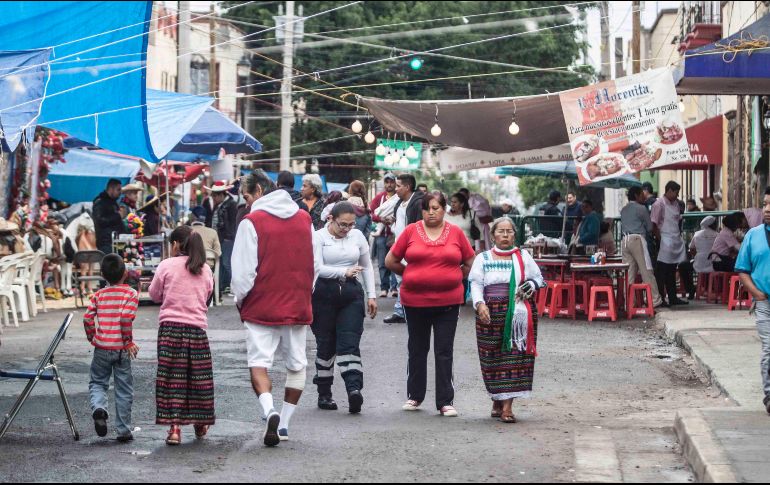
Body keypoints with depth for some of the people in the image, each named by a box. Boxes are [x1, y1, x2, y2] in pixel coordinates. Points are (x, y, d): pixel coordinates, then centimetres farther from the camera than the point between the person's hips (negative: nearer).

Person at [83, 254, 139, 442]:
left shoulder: (98, 295, 4)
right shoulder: (131, 293, -5)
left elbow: (88, 318, -3)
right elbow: (126, 318, -18)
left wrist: (92, 338, 13)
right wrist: (129, 342, -7)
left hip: (102, 348, 2)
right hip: (121, 349, -2)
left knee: (97, 383, 16)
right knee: (123, 390, 8)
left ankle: (99, 408, -15)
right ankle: (124, 430, 10)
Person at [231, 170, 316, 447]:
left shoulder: (252, 222, -10)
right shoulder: (304, 219, 8)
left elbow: (243, 271, -12)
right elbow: (315, 266, 13)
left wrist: (240, 299, 4)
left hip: (262, 307, -4)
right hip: (298, 308, 5)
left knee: (259, 363, -1)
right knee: (296, 364, 13)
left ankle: (270, 411, -24)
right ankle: (284, 424, 15)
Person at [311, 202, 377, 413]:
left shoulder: (357, 236, 9)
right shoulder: (319, 237, -3)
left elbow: (367, 267, 17)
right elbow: (318, 268, -13)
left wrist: (371, 295, 12)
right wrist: (344, 272, -26)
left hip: (351, 294, 2)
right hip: (324, 294, -2)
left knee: (349, 343, -10)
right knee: (326, 345, 5)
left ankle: (354, 389, -24)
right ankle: (324, 394, 14)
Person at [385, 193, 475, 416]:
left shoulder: (455, 233, 2)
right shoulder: (411, 231, 0)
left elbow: (470, 263, 11)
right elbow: (391, 260, 7)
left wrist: (452, 280, 8)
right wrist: (411, 275, 9)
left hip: (448, 301, -1)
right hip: (415, 301, 1)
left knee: (444, 352, -1)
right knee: (417, 350, 14)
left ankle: (445, 401, 2)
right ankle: (414, 396, 26)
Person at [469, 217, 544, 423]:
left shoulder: (523, 256, 12)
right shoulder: (483, 258, 10)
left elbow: (539, 278, 16)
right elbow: (475, 283, 1)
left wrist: (532, 285, -7)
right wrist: (479, 304, -17)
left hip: (519, 314, 0)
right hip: (491, 313, 0)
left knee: (515, 357, -7)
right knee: (492, 358, 1)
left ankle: (507, 406, -8)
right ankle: (496, 401, 18)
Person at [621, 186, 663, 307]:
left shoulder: (624, 210, 18)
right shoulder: (641, 208, -3)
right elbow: (649, 227, 2)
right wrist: (648, 234, 21)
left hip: (625, 240, 7)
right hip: (637, 239, -7)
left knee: (629, 272, 6)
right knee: (646, 271, -5)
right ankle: (655, 300, -4)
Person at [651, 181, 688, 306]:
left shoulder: (675, 204, 14)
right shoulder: (659, 204, -11)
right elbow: (654, 224, -15)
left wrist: (679, 234, 12)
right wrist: (659, 239, -15)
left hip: (676, 241, 8)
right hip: (665, 243, -8)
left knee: (672, 272, 14)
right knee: (662, 272, -5)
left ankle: (673, 298, 19)